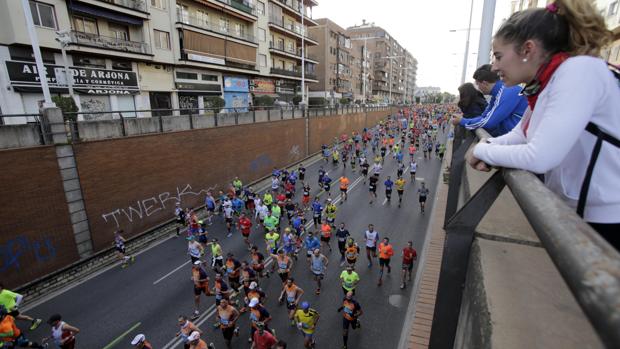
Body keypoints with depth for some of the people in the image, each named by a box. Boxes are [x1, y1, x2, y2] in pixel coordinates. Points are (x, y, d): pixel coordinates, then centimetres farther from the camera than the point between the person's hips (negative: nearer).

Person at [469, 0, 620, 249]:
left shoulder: (581, 69, -22)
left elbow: (538, 157, -31)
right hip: (574, 210, 8)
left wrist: (482, 150, -16)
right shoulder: (545, 83, 3)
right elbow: (522, 133, 14)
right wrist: (489, 147, -6)